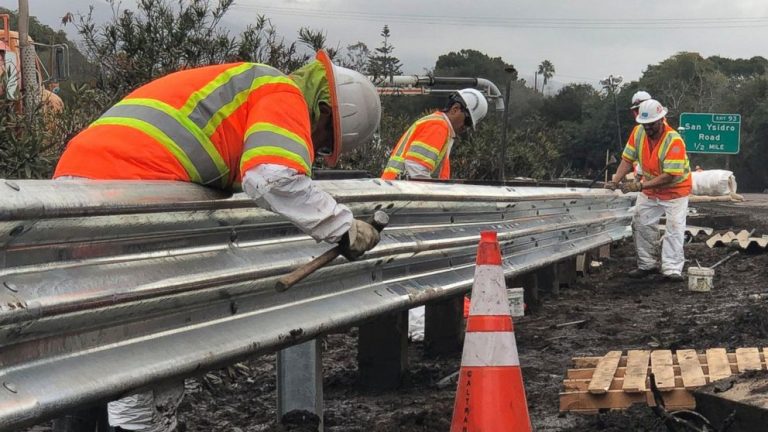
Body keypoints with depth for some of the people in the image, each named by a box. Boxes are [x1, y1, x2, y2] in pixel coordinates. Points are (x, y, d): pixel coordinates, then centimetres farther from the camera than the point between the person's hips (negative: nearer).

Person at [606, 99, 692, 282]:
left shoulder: (674, 140, -30)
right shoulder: (638, 132, -13)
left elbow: (669, 176, -34)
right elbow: (628, 159, -7)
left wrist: (640, 186, -38)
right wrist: (615, 181, -23)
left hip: (675, 189, -6)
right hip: (649, 189, 6)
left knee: (674, 228, -12)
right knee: (641, 225, 6)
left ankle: (672, 269, -11)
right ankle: (648, 265, 16)